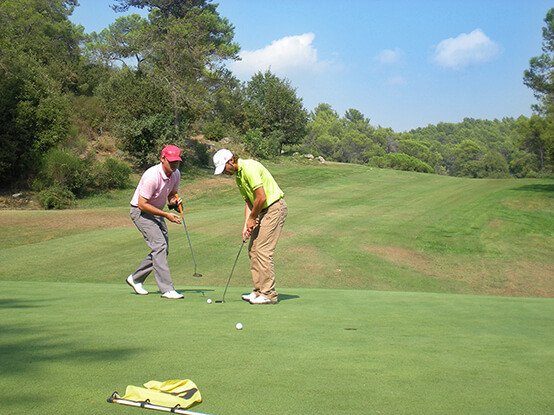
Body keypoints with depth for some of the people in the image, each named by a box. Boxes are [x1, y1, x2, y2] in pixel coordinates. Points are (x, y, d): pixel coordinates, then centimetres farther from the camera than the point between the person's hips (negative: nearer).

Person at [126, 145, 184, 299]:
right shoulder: (152, 176, -28)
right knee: (159, 246, -19)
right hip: (141, 212, -9)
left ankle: (135, 279, 24)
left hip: (156, 212, 9)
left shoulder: (176, 174, -4)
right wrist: (166, 215, -25)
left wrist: (174, 201, -11)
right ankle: (166, 289, -17)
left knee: (163, 249, 9)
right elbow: (142, 204, -25)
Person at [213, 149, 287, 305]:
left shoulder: (249, 168, -19)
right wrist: (246, 225, 4)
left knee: (263, 251, -12)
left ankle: (268, 294, -7)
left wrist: (252, 218, -9)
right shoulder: (238, 175, 13)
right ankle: (259, 291, 15)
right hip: (263, 210, 10)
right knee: (253, 250, 9)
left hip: (274, 207, -10)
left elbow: (261, 197, -22)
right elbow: (249, 202, 15)